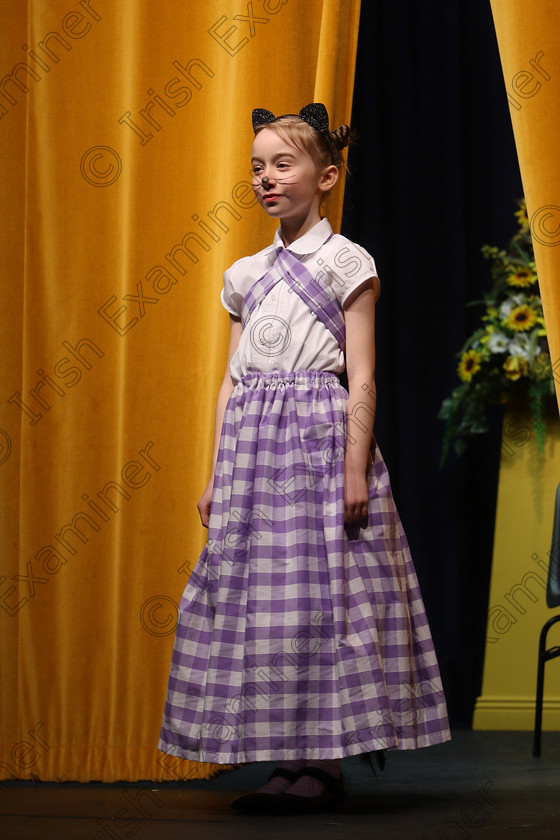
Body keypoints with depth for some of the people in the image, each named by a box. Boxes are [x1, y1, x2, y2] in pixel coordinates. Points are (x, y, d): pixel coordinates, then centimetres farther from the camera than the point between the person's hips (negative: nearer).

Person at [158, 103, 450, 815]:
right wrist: (216, 475, 12)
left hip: (321, 437, -6)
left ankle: (322, 763, -2)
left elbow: (361, 381, -5)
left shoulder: (346, 263, 0)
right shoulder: (247, 275, 17)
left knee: (321, 592, -7)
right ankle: (289, 759, 9)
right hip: (253, 445, 6)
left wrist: (355, 468, -14)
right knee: (259, 596, 3)